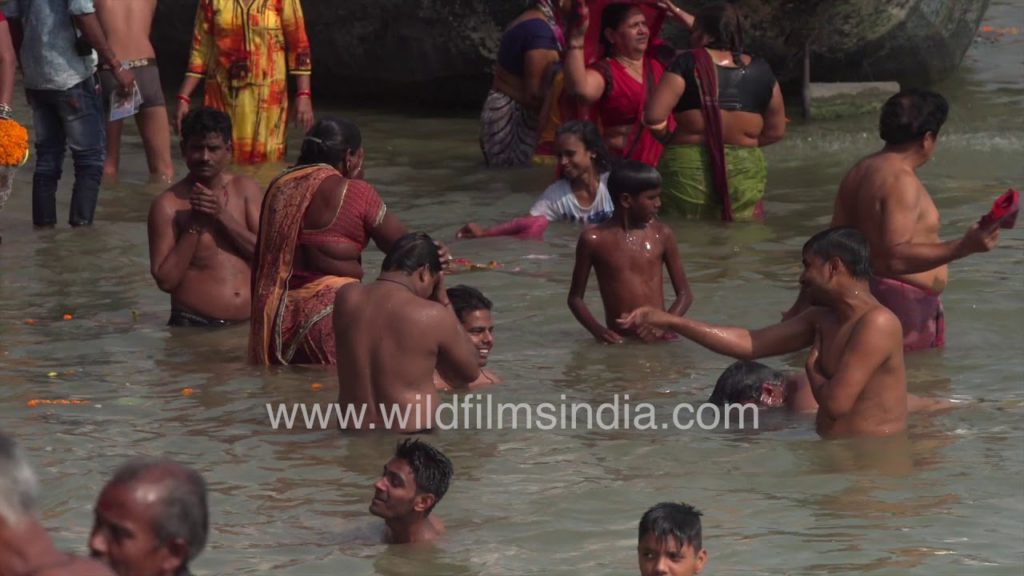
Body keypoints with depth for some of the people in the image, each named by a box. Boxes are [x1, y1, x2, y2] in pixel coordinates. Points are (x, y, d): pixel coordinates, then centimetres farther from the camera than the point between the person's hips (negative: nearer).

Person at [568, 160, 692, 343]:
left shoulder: (662, 235, 4)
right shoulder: (594, 240, 0)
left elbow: (685, 294, 8)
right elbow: (575, 297, 8)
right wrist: (596, 329, -11)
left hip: (657, 340, 0)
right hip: (618, 342, 0)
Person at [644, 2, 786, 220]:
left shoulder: (689, 63, -6)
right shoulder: (760, 70, 5)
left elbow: (654, 116, -13)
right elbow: (776, 130, 12)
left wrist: (670, 136, 6)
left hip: (689, 168, -3)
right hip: (745, 171, 3)